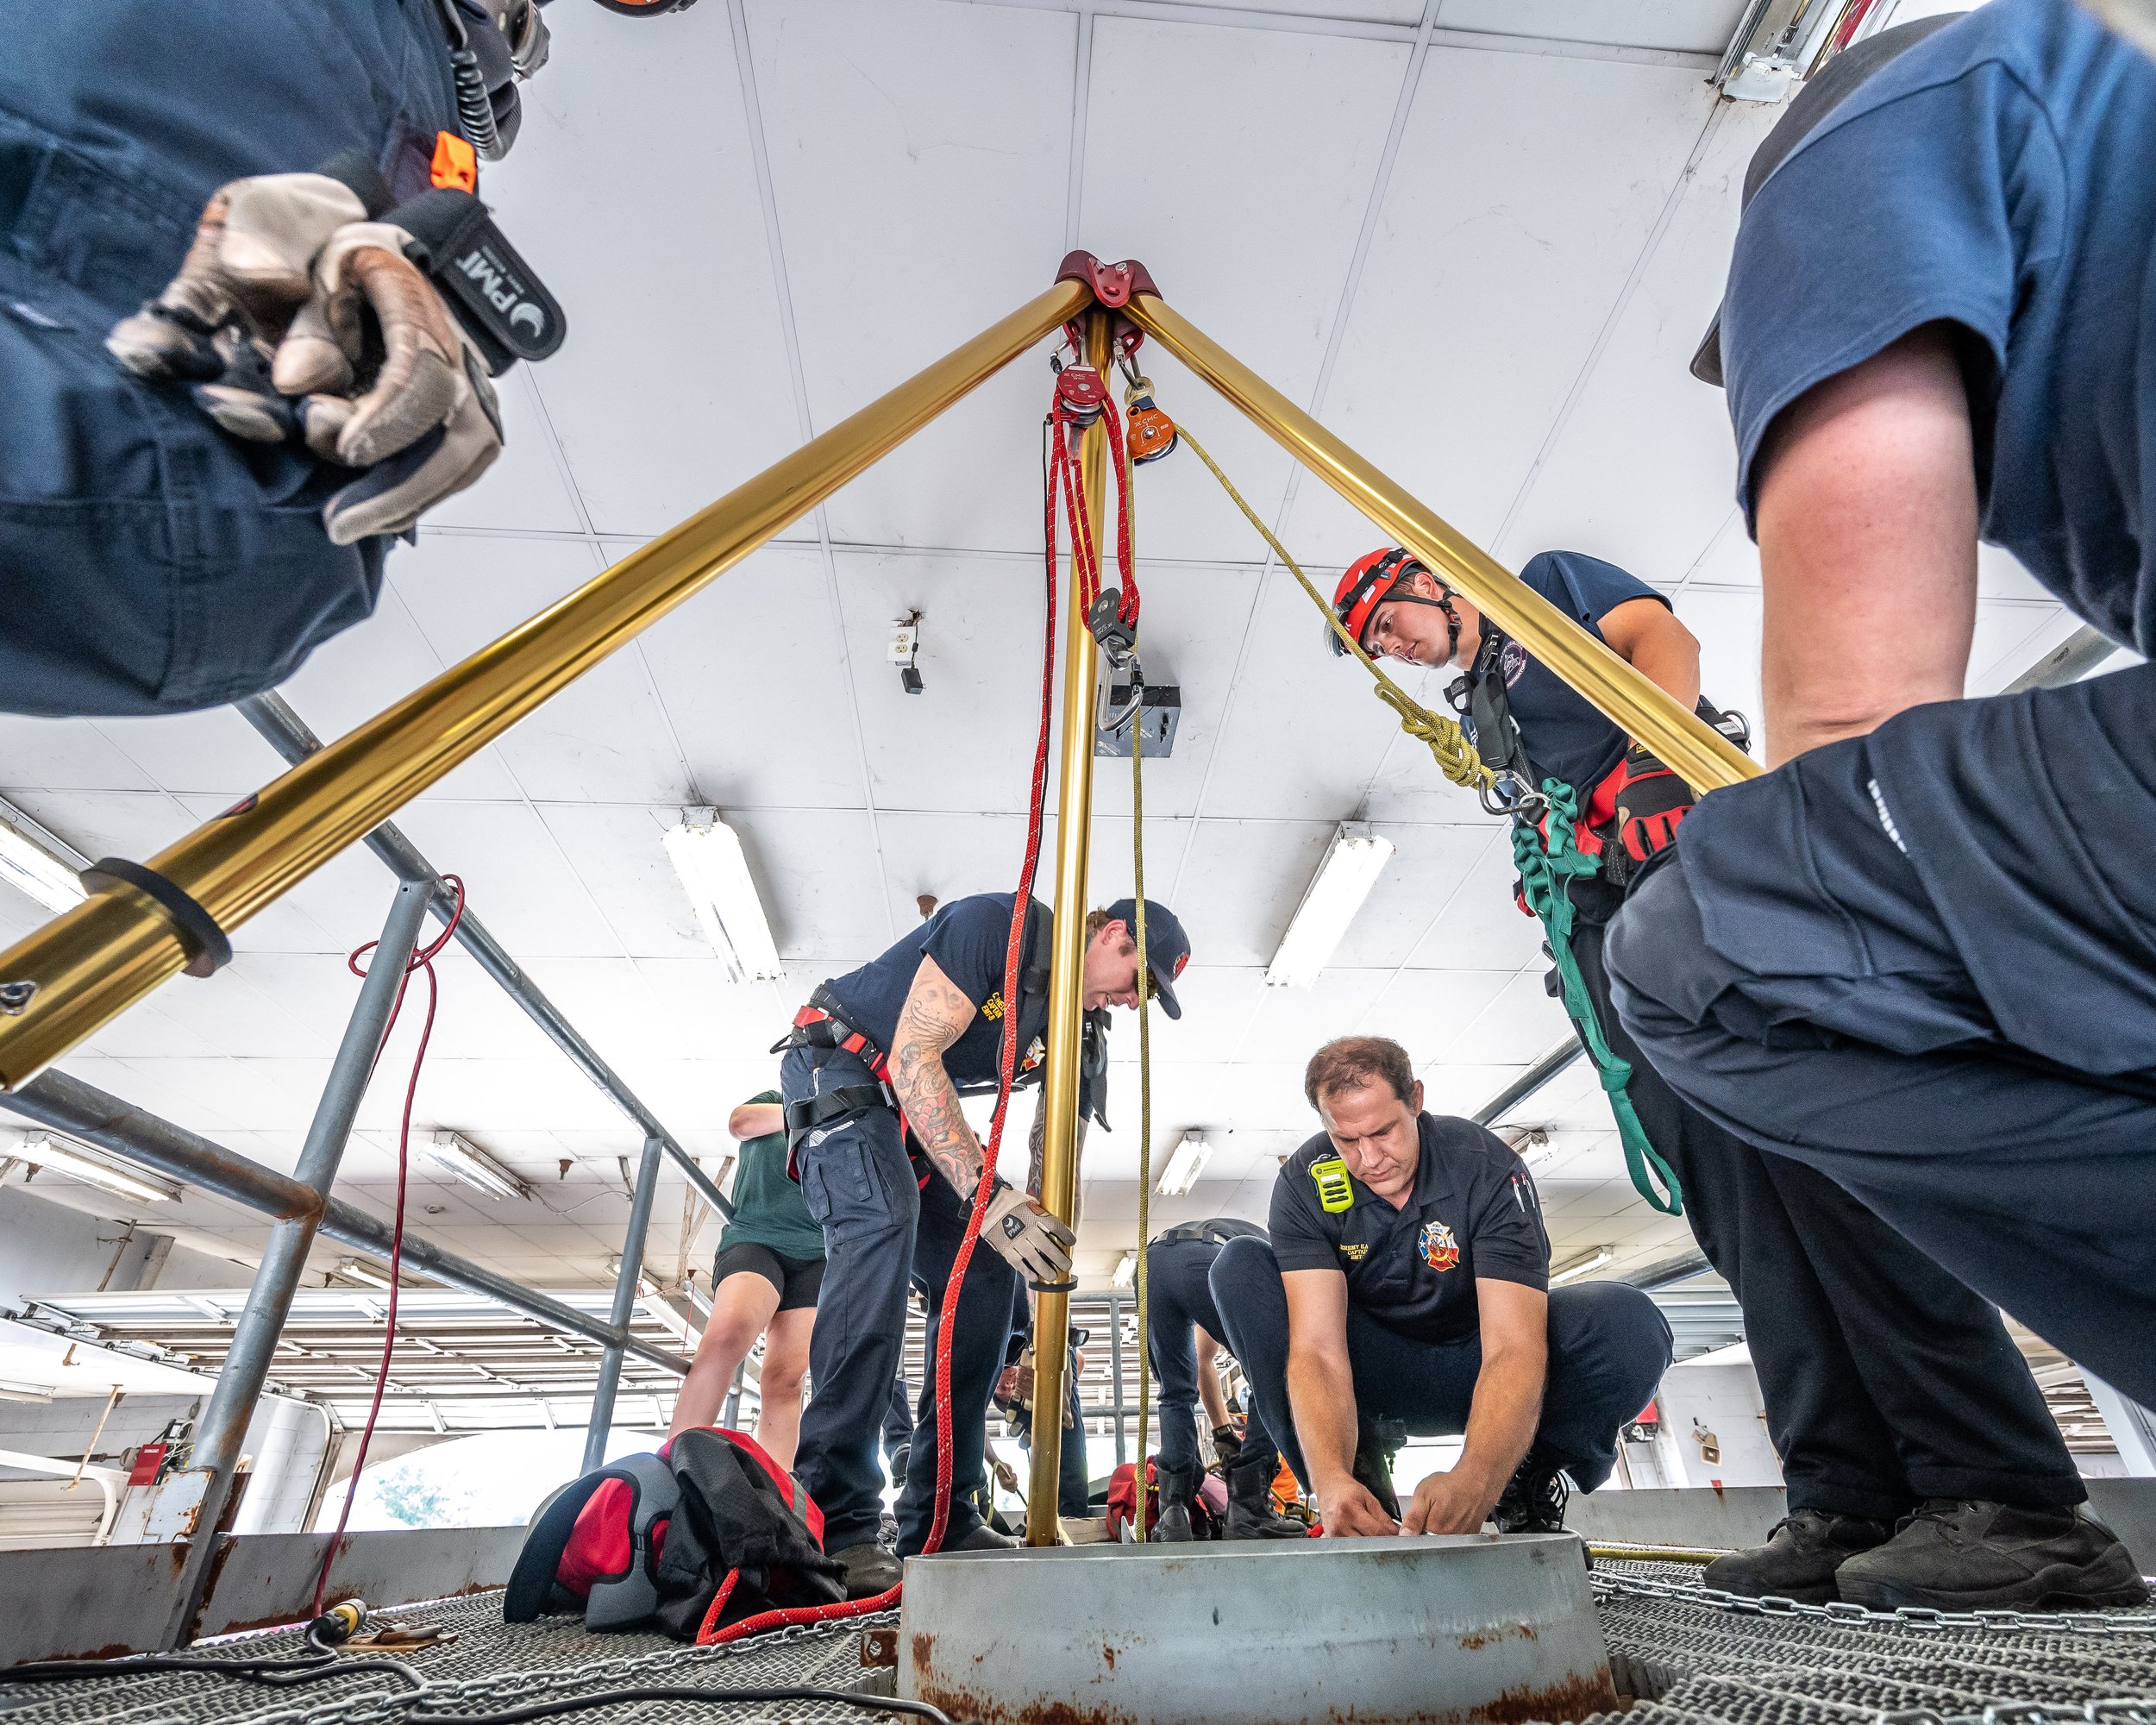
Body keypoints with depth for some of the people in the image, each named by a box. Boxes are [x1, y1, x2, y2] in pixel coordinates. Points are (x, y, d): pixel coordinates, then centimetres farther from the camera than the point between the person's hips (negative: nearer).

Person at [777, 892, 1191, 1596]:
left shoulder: (1077, 1027, 1)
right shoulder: (999, 924, -23)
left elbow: (1054, 1148, 4)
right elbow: (914, 1056, -30)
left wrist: (1051, 1267, -5)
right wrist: (986, 1194, -35)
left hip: (917, 1112, 9)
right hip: (836, 1067, -8)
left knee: (984, 1273, -1)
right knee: (882, 1222, -32)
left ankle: (940, 1522, 6)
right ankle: (835, 1524, -29)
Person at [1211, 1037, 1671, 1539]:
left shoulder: (1486, 1168, -24)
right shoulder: (1305, 1183, -20)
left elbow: (1513, 1347, -33)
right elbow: (1317, 1348, -29)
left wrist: (1473, 1482, -50)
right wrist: (1331, 1481, -47)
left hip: (1474, 1365, -1)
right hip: (1368, 1377, 1)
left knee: (1627, 1324, -30)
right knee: (1241, 1267, -24)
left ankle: (1528, 1484, -3)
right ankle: (1360, 1484, -15)